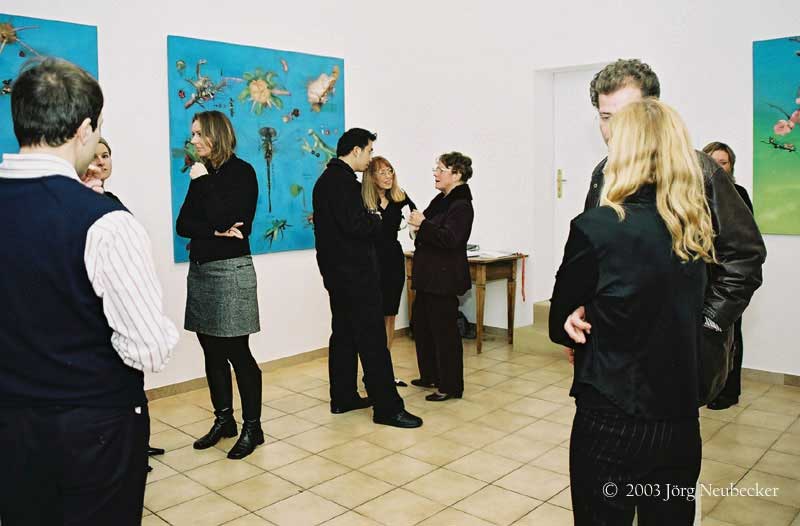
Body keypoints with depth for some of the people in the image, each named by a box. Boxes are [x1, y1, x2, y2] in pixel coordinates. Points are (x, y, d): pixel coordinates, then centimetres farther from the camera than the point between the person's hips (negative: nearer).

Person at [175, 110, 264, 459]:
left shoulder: (241, 172, -6)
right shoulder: (203, 174, 12)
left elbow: (223, 219, -19)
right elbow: (183, 224, 5)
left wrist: (203, 181, -11)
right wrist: (215, 232, -12)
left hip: (231, 269, -7)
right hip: (200, 269, 7)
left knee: (236, 351, -2)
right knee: (212, 350, 11)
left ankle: (252, 427, 10)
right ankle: (223, 419, 25)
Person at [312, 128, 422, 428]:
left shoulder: (326, 179, 15)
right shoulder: (344, 180, -16)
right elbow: (355, 225, -25)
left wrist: (368, 220, 5)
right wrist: (375, 220, -6)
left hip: (337, 271, 11)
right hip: (355, 272, -10)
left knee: (343, 334, 15)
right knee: (372, 339, -6)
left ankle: (343, 397, 24)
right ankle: (386, 407, -1)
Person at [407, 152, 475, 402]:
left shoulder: (461, 205, -14)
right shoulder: (441, 200, 13)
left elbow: (450, 238, -27)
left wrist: (423, 224, -21)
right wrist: (419, 226, 2)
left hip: (445, 279, -10)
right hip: (428, 277, 10)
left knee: (444, 331, -2)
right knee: (421, 325, 17)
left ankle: (451, 386, 10)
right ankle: (430, 375, 32)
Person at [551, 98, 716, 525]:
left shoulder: (596, 226, -15)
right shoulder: (698, 229, -1)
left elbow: (560, 325, -4)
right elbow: (685, 319, 10)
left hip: (610, 421, -5)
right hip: (681, 422, 5)